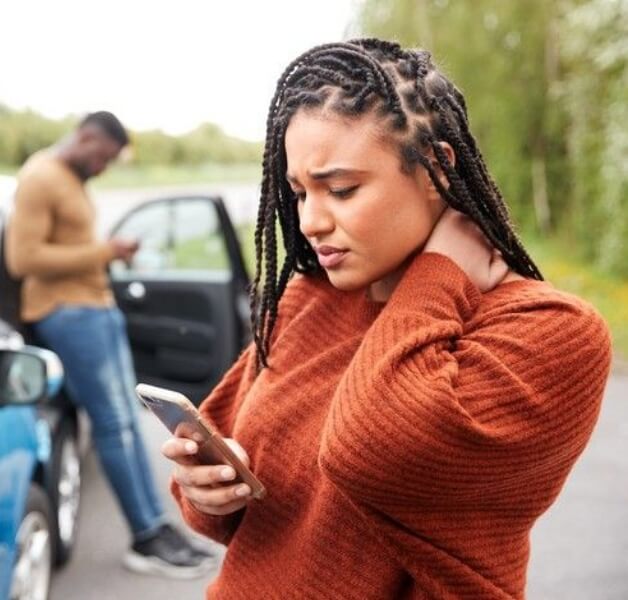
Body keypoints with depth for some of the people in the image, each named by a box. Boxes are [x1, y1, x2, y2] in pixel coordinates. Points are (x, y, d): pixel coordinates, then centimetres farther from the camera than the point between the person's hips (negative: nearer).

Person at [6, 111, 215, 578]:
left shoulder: (73, 180, 18)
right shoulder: (40, 178, -12)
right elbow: (23, 259, -20)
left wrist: (107, 255, 6)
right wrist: (102, 252, -16)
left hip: (98, 306, 10)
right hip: (67, 312, -10)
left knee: (127, 420, 7)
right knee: (114, 425, -7)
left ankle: (156, 528, 11)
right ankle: (148, 538, 2)